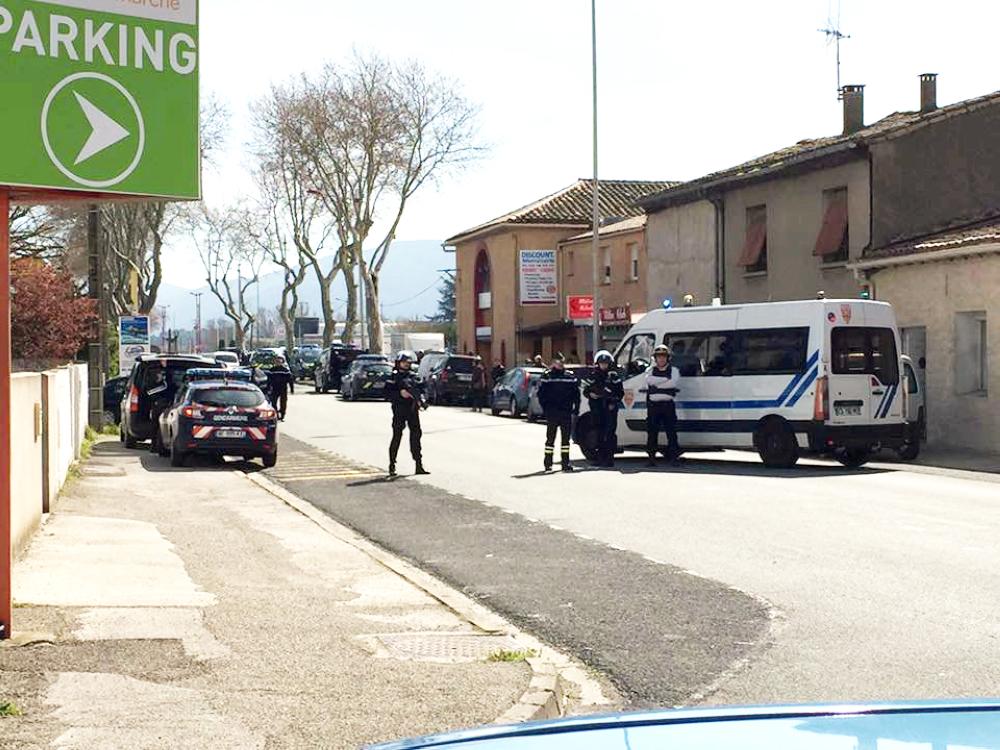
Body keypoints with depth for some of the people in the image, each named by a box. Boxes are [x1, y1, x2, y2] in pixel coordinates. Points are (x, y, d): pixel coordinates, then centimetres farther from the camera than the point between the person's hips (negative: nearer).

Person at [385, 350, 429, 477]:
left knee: (416, 435, 4)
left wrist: (420, 399, -6)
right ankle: (392, 466, 5)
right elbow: (388, 391, -8)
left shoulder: (414, 376, 13)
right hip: (399, 410, -5)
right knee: (397, 436, -3)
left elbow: (421, 389, 12)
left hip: (412, 409, 5)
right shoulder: (394, 377, -1)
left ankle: (419, 465, 8)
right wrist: (400, 393, -22)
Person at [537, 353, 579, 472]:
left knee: (565, 438, 7)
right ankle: (548, 463, 6)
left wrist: (576, 408, 2)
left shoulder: (570, 376, 9)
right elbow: (541, 394, 0)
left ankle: (565, 463, 12)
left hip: (566, 413, 3)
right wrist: (545, 408, -7)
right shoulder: (547, 376, 0)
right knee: (550, 438, 1)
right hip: (552, 413, -3)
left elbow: (576, 394, 11)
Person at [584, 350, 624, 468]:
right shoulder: (594, 377, 12)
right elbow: (585, 390, 16)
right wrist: (590, 394, -6)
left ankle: (609, 458, -7)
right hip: (597, 409, 3)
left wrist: (614, 402, -8)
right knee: (599, 433, 8)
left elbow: (621, 392, 4)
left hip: (610, 408, -3)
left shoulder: (614, 376, 3)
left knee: (610, 433, -8)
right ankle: (601, 457, 15)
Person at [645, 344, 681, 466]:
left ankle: (673, 457, -1)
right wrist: (665, 379, -10)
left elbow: (673, 383, -11)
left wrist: (657, 384, -8)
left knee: (671, 431, -3)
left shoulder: (674, 371, 9)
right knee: (652, 431, 0)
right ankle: (651, 457, 4)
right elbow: (650, 380, -10)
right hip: (653, 405, 1)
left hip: (668, 405, -1)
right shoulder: (650, 371, 13)